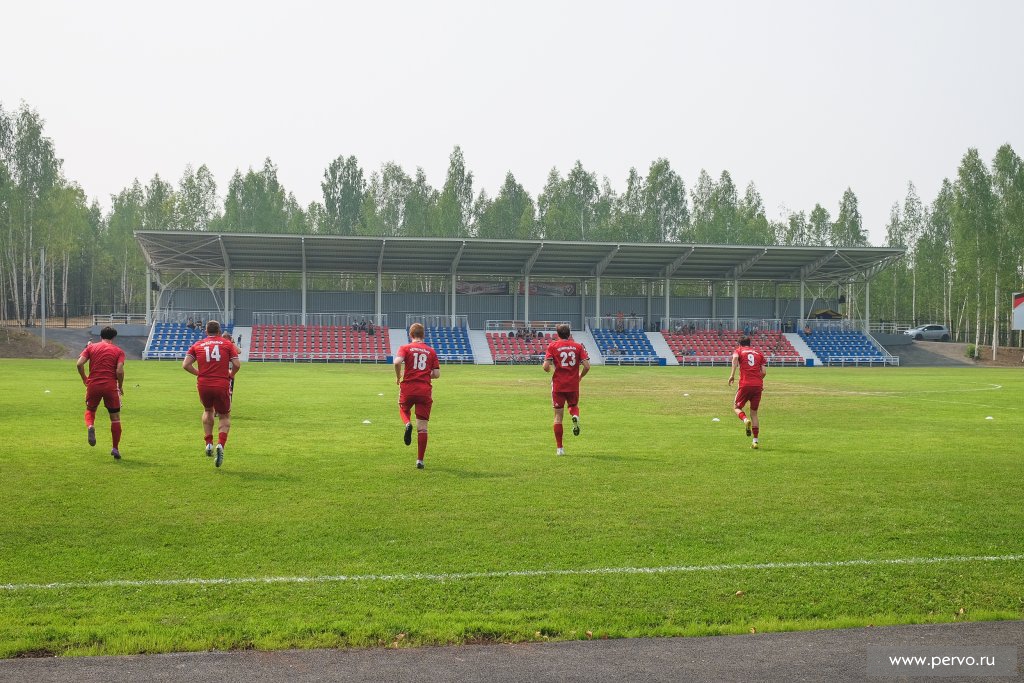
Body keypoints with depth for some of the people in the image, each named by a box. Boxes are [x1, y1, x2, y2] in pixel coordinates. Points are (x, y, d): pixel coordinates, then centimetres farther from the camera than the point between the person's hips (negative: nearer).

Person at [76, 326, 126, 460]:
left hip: (93, 385, 2)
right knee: (115, 417, 10)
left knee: (90, 410, 24)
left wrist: (84, 379, 11)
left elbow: (80, 364, -4)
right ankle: (115, 448, 8)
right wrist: (120, 386, 5)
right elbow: (119, 370, -9)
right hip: (110, 386, -1)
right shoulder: (118, 351, 4)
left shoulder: (91, 347, 9)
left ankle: (90, 427, -10)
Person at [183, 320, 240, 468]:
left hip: (203, 385, 2)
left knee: (208, 411, 30)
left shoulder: (197, 345, 9)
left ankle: (209, 443, 19)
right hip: (222, 385, -2)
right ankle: (221, 445, -11)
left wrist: (198, 373, 14)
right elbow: (237, 365, -3)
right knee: (225, 416, 14)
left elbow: (185, 365, 0)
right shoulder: (227, 344, 5)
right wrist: (231, 374, 16)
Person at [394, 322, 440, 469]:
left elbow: (397, 361, -18)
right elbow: (436, 374, 4)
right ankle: (420, 460, 2)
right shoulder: (431, 351, 8)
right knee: (422, 427, 5)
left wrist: (398, 376, -1)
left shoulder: (405, 348, 1)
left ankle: (407, 424, -4)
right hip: (425, 390, 1)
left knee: (403, 409, 31)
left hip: (408, 387, -1)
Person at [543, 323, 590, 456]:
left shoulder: (552, 346, -2)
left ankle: (559, 448, 4)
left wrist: (549, 370, 13)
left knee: (558, 416, 5)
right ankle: (575, 417, -10)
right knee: (574, 406, 27)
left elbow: (546, 367, -11)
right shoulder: (578, 346, 3)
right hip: (573, 385, 1)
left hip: (558, 385, -1)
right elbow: (587, 366, -5)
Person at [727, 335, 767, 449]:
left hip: (745, 384, -3)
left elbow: (735, 358, -15)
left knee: (736, 407, 13)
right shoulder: (759, 353, 18)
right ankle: (755, 441, 6)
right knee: (754, 412, 12)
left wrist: (732, 374, -18)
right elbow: (763, 372, 8)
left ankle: (746, 420, -20)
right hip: (758, 385, 3)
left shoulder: (739, 350, 10)